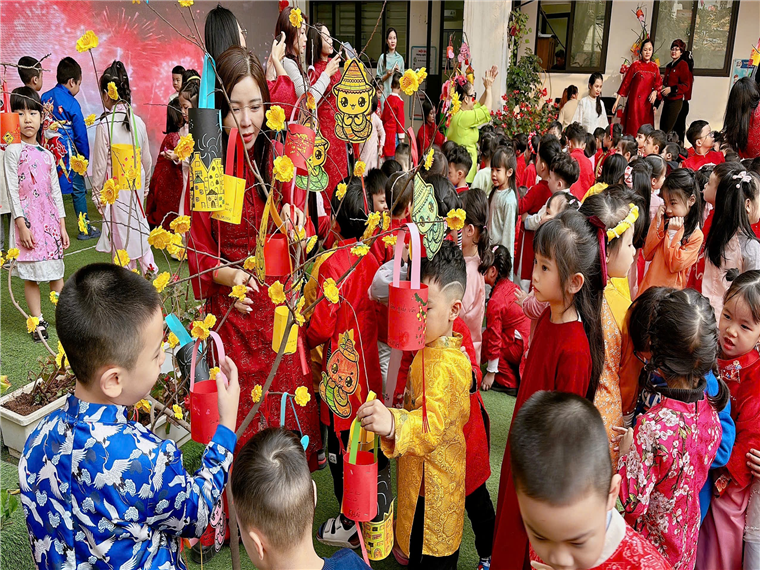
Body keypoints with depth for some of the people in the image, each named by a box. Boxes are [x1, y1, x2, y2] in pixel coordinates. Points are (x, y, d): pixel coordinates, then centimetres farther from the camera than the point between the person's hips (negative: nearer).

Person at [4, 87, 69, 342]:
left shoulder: (47, 155, 10)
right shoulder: (13, 151, -4)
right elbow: (12, 191, -8)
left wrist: (62, 225, 8)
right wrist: (22, 225, -13)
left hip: (50, 220, 4)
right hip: (27, 222, -4)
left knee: (56, 273, 8)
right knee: (31, 275, 2)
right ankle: (38, 321, 11)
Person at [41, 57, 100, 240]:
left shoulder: (44, 98, 5)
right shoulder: (71, 103, -11)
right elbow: (80, 133, -8)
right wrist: (85, 157, 1)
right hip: (68, 153, -5)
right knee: (78, 191, 7)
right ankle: (85, 229, 15)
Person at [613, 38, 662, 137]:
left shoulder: (655, 67, 10)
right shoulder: (635, 65, 0)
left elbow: (658, 84, 15)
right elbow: (625, 83, -1)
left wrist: (655, 92, -8)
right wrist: (617, 101, -4)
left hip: (647, 103, 4)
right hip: (634, 100, -4)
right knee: (633, 128, -7)